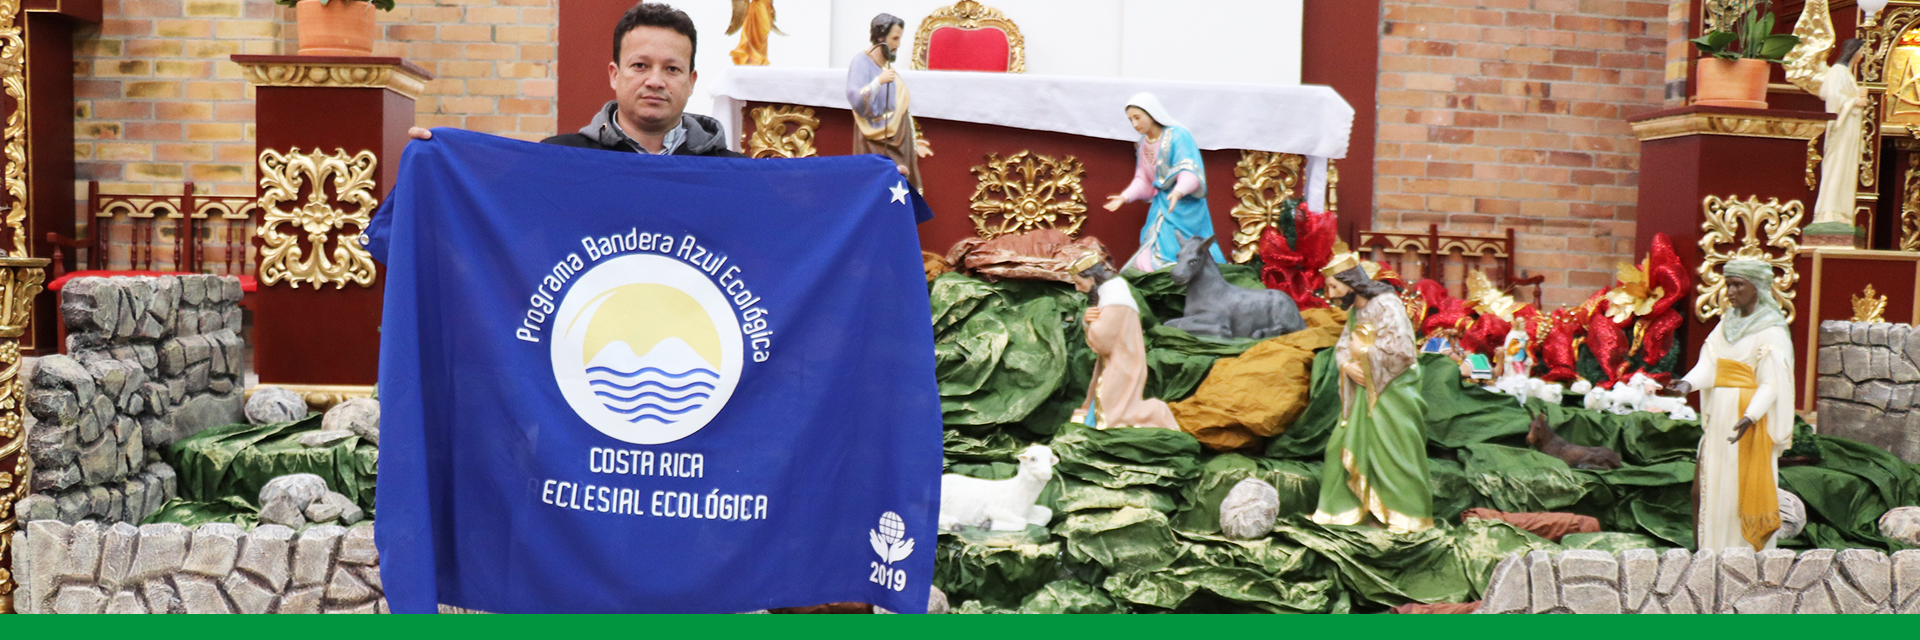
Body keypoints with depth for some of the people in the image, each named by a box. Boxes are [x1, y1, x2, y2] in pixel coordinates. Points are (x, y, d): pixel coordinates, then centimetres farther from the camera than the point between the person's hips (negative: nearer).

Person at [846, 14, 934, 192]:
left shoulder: (888, 66, 15)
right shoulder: (861, 62, -7)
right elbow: (855, 99, -21)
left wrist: (913, 140, 20)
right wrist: (878, 82, -31)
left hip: (897, 143, 8)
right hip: (876, 145, -7)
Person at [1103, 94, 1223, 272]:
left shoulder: (1178, 136, -16)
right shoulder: (1144, 144, 8)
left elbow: (1189, 172, -25)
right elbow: (1143, 180, 10)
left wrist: (1178, 192, -43)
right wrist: (1125, 197, -5)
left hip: (1184, 208, -7)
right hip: (1161, 209, 7)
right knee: (1149, 260, 4)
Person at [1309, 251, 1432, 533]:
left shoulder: (1386, 305, -16)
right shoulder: (1355, 311, 10)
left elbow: (1401, 351, -25)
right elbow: (1342, 346, 10)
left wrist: (1364, 353, -13)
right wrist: (1348, 365, -11)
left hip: (1392, 394, -8)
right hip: (1364, 393, 8)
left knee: (1394, 454, -3)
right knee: (1342, 448, 8)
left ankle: (1408, 517, 7)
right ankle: (1345, 506, 19)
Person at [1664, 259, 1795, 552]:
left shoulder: (1772, 331, -9)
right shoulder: (1727, 324, 12)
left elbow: (1771, 384, -15)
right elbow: (1709, 362, 2)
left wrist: (1750, 417, -30)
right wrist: (1689, 383, -19)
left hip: (1750, 418, -7)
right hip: (1719, 417, 7)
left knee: (1745, 488, -5)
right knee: (1712, 487, 7)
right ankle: (1714, 557, 13)